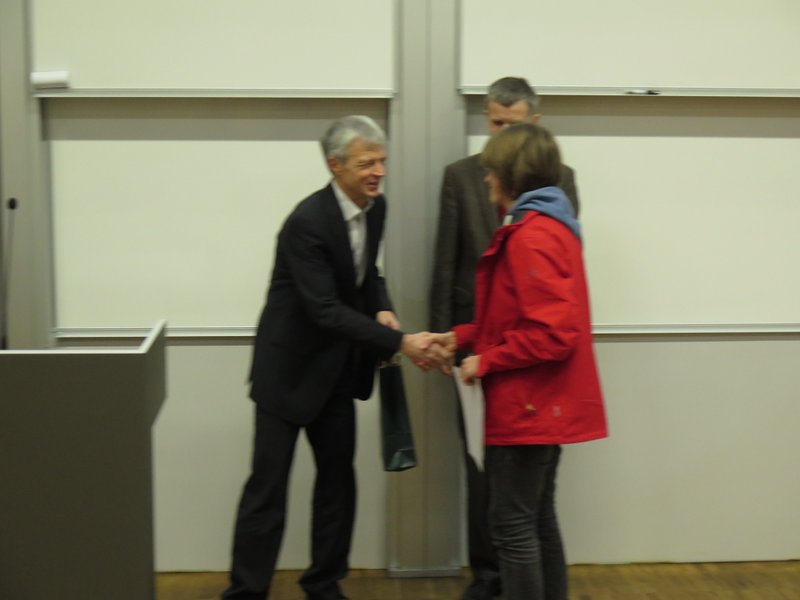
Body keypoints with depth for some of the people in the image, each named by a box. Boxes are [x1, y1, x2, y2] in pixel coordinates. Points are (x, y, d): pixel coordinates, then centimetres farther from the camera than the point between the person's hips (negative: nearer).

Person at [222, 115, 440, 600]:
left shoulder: (375, 206, -2)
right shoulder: (307, 222, -25)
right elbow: (325, 311, -28)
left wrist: (383, 310, -8)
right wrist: (399, 342, -29)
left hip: (337, 369, 7)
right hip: (291, 368, -7)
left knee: (338, 478, 11)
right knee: (269, 485, -2)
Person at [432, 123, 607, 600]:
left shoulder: (532, 237, -19)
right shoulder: (551, 225, 12)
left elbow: (552, 332, -25)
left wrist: (485, 361, -16)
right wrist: (462, 337, 11)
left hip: (528, 407, -10)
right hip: (546, 403, 10)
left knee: (512, 523, -2)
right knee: (538, 517, 18)